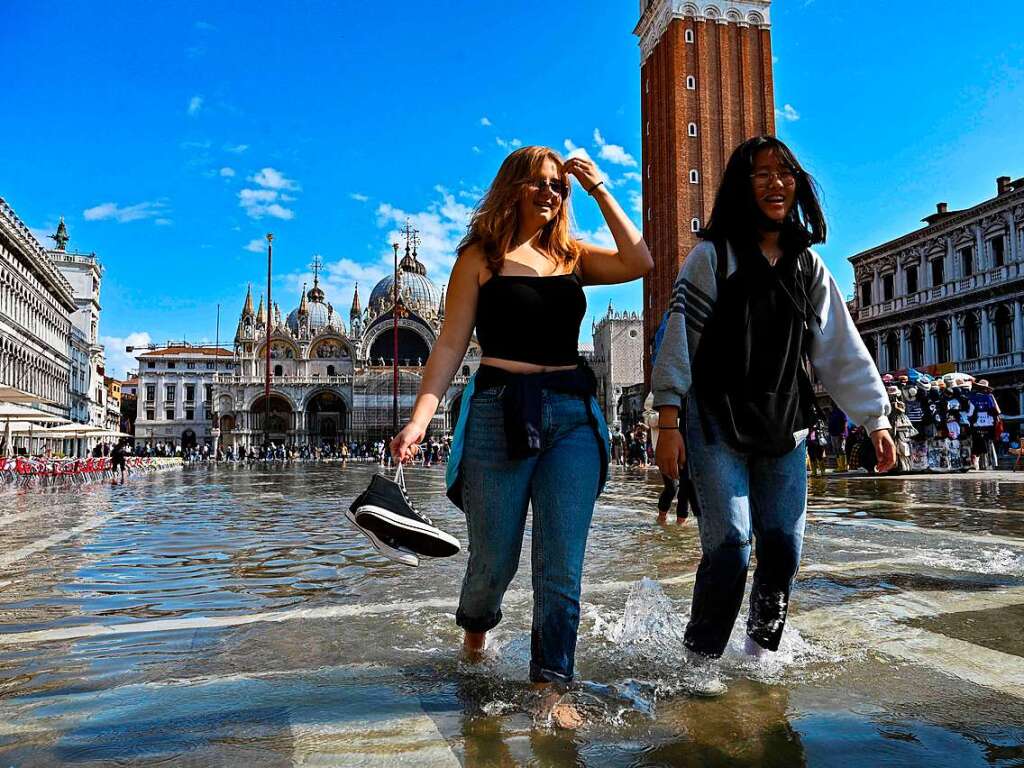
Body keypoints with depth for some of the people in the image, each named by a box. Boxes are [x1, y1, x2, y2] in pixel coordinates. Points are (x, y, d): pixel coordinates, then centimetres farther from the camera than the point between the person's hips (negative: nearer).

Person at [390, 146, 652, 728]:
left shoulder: (572, 256, 14)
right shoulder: (481, 257, 6)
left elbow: (638, 262, -2)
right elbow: (451, 344, -1)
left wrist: (599, 188, 2)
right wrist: (421, 416, -13)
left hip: (575, 413, 3)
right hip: (501, 411, -2)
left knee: (562, 565, 0)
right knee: (495, 559, 6)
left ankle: (551, 685, 12)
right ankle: (476, 627, 39)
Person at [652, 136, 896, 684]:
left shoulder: (808, 265, 12)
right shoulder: (713, 255, -1)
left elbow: (842, 349, 11)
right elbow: (679, 338, -6)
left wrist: (876, 418, 5)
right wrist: (668, 422, -13)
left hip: (784, 429, 5)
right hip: (717, 426, -4)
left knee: (783, 548, 4)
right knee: (730, 549, -11)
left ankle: (762, 650, 27)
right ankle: (700, 660, 9)